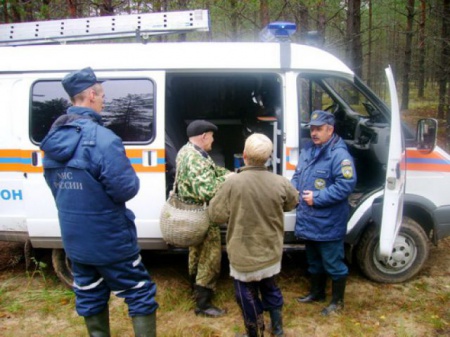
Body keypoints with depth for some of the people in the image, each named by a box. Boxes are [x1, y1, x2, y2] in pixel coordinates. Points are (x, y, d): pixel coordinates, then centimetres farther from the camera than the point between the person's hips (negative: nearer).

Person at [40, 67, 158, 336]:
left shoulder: (53, 138, 3)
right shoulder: (102, 138, -23)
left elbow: (55, 185, 12)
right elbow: (125, 189, -25)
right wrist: (133, 177, -4)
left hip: (74, 239, 8)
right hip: (109, 238, -8)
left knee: (89, 298, 21)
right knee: (141, 294, 8)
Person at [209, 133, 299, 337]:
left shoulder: (233, 183, -24)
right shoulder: (280, 182, -12)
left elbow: (216, 215, -15)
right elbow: (293, 203, 8)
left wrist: (221, 194, 1)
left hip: (244, 255, -4)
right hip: (271, 252, 5)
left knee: (248, 298, 15)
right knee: (271, 290, 27)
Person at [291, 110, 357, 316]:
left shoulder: (339, 154, -17)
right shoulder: (308, 149, 11)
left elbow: (346, 185, -23)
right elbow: (297, 175, 19)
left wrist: (318, 197, -24)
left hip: (328, 223, -8)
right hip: (308, 219, 8)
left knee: (333, 263, 7)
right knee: (314, 260, 23)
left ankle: (337, 301, 25)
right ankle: (317, 293, 41)